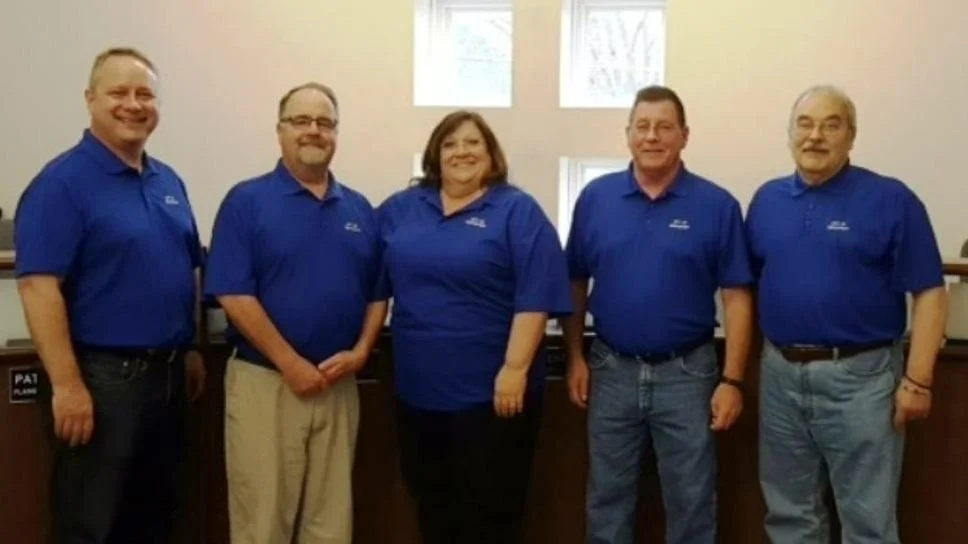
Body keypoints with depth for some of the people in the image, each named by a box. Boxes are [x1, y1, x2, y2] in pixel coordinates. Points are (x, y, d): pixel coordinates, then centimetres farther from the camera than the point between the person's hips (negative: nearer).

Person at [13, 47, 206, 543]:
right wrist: (67, 384, -22)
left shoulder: (169, 181, 11)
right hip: (101, 375, -7)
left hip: (165, 373, 7)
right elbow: (38, 286, -19)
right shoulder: (63, 182, -12)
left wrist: (190, 349, 13)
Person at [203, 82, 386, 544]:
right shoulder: (247, 201, -4)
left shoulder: (359, 210, 11)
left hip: (339, 386, 4)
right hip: (265, 381, -4)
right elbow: (233, 295, -12)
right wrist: (292, 364, -14)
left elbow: (377, 293, 12)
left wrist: (360, 351, -5)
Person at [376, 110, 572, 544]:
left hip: (490, 389, -4)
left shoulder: (517, 211, -5)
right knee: (431, 504, 17)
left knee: (489, 509, 6)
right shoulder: (400, 208, 9)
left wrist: (515, 369, -17)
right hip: (417, 387, 5)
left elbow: (535, 298, -12)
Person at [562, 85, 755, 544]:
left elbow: (736, 296, -5)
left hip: (686, 372, -1)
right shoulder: (595, 198, 0)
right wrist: (575, 358, 2)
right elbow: (576, 284, 6)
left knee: (690, 501, 10)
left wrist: (732, 380, -9)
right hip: (612, 370, 2)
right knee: (608, 498, 14)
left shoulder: (717, 205, -5)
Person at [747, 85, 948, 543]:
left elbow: (929, 293, -7)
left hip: (859, 374, -4)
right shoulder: (767, 199, 7)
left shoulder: (890, 200, -6)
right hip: (781, 373, 4)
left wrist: (917, 379, -13)